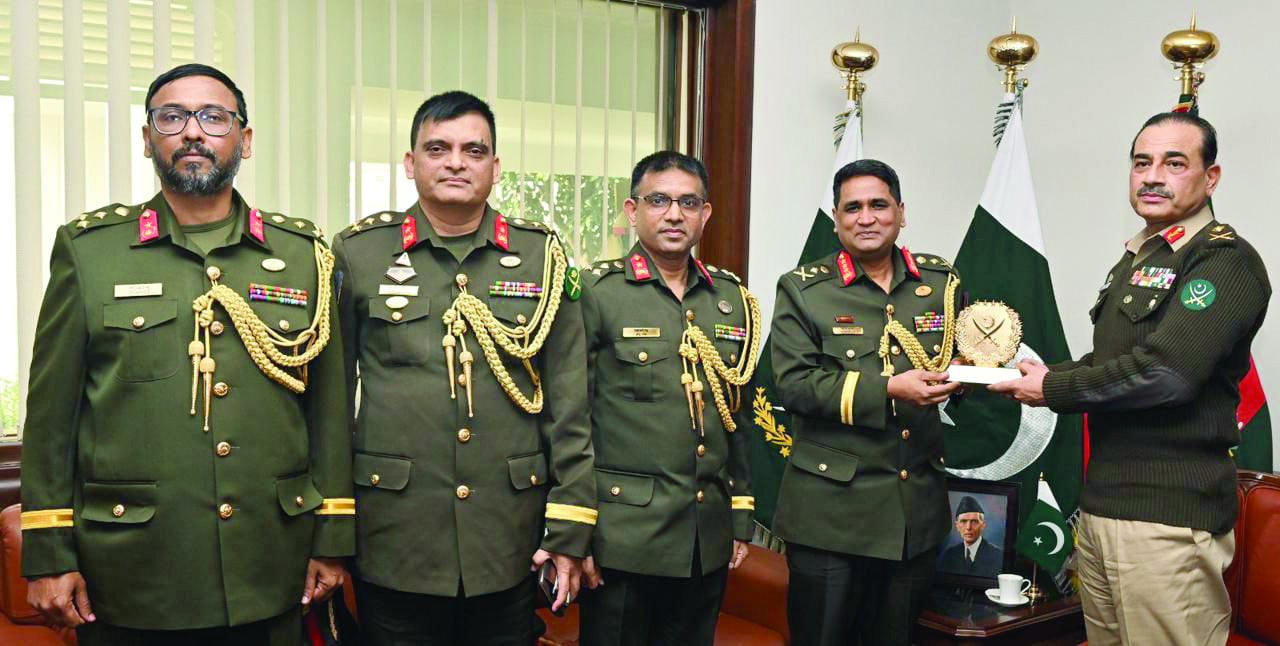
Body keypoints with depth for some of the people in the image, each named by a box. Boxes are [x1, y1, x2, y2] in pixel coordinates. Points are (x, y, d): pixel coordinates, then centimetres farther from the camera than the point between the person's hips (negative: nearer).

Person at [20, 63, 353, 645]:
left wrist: (332, 541, 3)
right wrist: (48, 556, -2)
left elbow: (329, 408, 4)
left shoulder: (303, 253, 4)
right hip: (129, 581, -1)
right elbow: (52, 415, 1)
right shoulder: (87, 249, 1)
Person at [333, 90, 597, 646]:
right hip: (393, 545, -1)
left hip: (511, 546, 1)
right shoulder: (358, 253, 1)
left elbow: (570, 404, 2)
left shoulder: (542, 256, 3)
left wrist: (571, 528, -1)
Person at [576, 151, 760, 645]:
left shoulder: (732, 298, 9)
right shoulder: (596, 293, -7)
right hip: (623, 535, -4)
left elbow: (739, 418, 13)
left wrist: (741, 518, 12)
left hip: (709, 540, 5)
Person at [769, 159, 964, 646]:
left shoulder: (941, 282, 8)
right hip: (831, 509, -3)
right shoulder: (802, 289, -3)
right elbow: (793, 383, -12)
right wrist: (888, 390, -21)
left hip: (918, 508, 4)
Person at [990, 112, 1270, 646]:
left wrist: (1052, 389, -11)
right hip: (1103, 502, 9)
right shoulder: (1135, 260, 18)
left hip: (1168, 516, -9)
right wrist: (1038, 375, 5)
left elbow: (1163, 372, -23)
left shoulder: (1225, 261, -11)